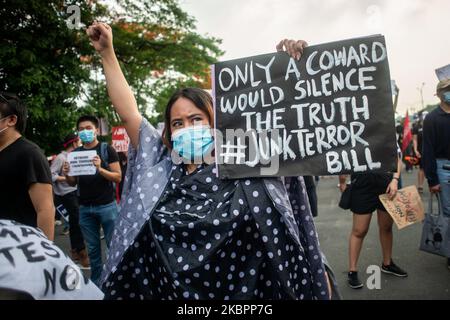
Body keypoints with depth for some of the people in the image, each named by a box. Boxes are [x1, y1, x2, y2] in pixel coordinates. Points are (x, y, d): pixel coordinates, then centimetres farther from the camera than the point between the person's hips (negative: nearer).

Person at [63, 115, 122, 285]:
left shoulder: (107, 149, -3)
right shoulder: (75, 153, 10)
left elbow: (118, 177, -7)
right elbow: (73, 183, 15)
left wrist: (100, 169, -24)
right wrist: (67, 174, -8)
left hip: (107, 206, -4)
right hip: (85, 208, 4)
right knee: (92, 248, 11)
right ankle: (96, 281, 23)